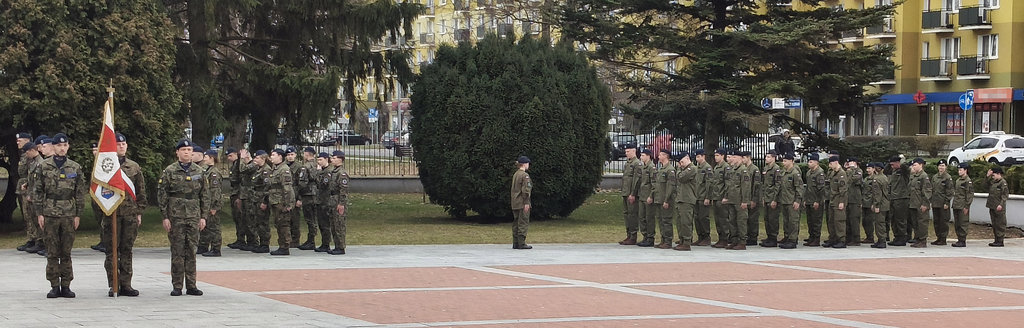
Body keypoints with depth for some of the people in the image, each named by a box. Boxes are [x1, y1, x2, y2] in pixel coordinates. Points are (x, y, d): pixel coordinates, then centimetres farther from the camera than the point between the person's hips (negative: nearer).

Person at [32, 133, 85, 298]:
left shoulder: (75, 168, 6)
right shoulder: (43, 167, 3)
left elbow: (80, 193, 7)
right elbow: (37, 191, 4)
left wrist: (78, 215, 2)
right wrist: (39, 213, -2)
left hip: (69, 215, 1)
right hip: (50, 214, -1)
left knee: (66, 252, 4)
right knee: (52, 253, 1)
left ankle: (66, 286, 9)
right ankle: (54, 286, 6)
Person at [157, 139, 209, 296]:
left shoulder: (198, 171, 9)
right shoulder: (169, 171, -1)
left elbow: (204, 195, 12)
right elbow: (162, 195, -1)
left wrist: (203, 216, 6)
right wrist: (165, 217, -7)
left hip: (194, 217, 3)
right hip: (176, 217, -3)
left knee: (191, 251, 5)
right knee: (177, 251, -1)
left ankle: (191, 285, 10)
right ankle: (177, 286, 5)